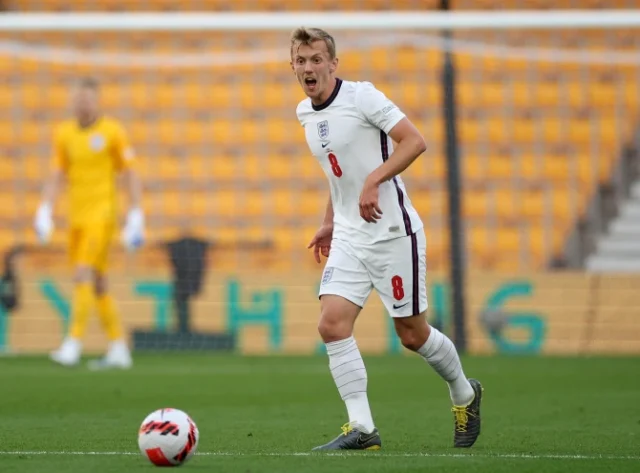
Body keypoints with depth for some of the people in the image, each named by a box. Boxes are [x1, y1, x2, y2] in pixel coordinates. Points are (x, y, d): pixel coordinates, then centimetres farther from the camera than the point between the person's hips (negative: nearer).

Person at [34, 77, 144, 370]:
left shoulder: (112, 132, -5)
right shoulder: (64, 133, 7)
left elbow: (130, 176, -2)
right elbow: (56, 177, 9)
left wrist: (135, 218, -7)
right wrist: (44, 212, -5)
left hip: (102, 214, -6)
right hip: (77, 216, 6)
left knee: (84, 276, -18)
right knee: (97, 285, 9)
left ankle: (74, 343, -18)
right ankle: (118, 349, 18)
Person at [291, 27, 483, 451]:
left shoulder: (362, 97, -13)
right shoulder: (305, 113, 10)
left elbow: (414, 141, -19)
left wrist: (373, 181, -28)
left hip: (393, 233, -6)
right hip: (349, 238, 7)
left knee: (413, 334, 2)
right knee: (332, 324, -12)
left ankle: (465, 394, 29)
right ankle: (362, 428, -11)